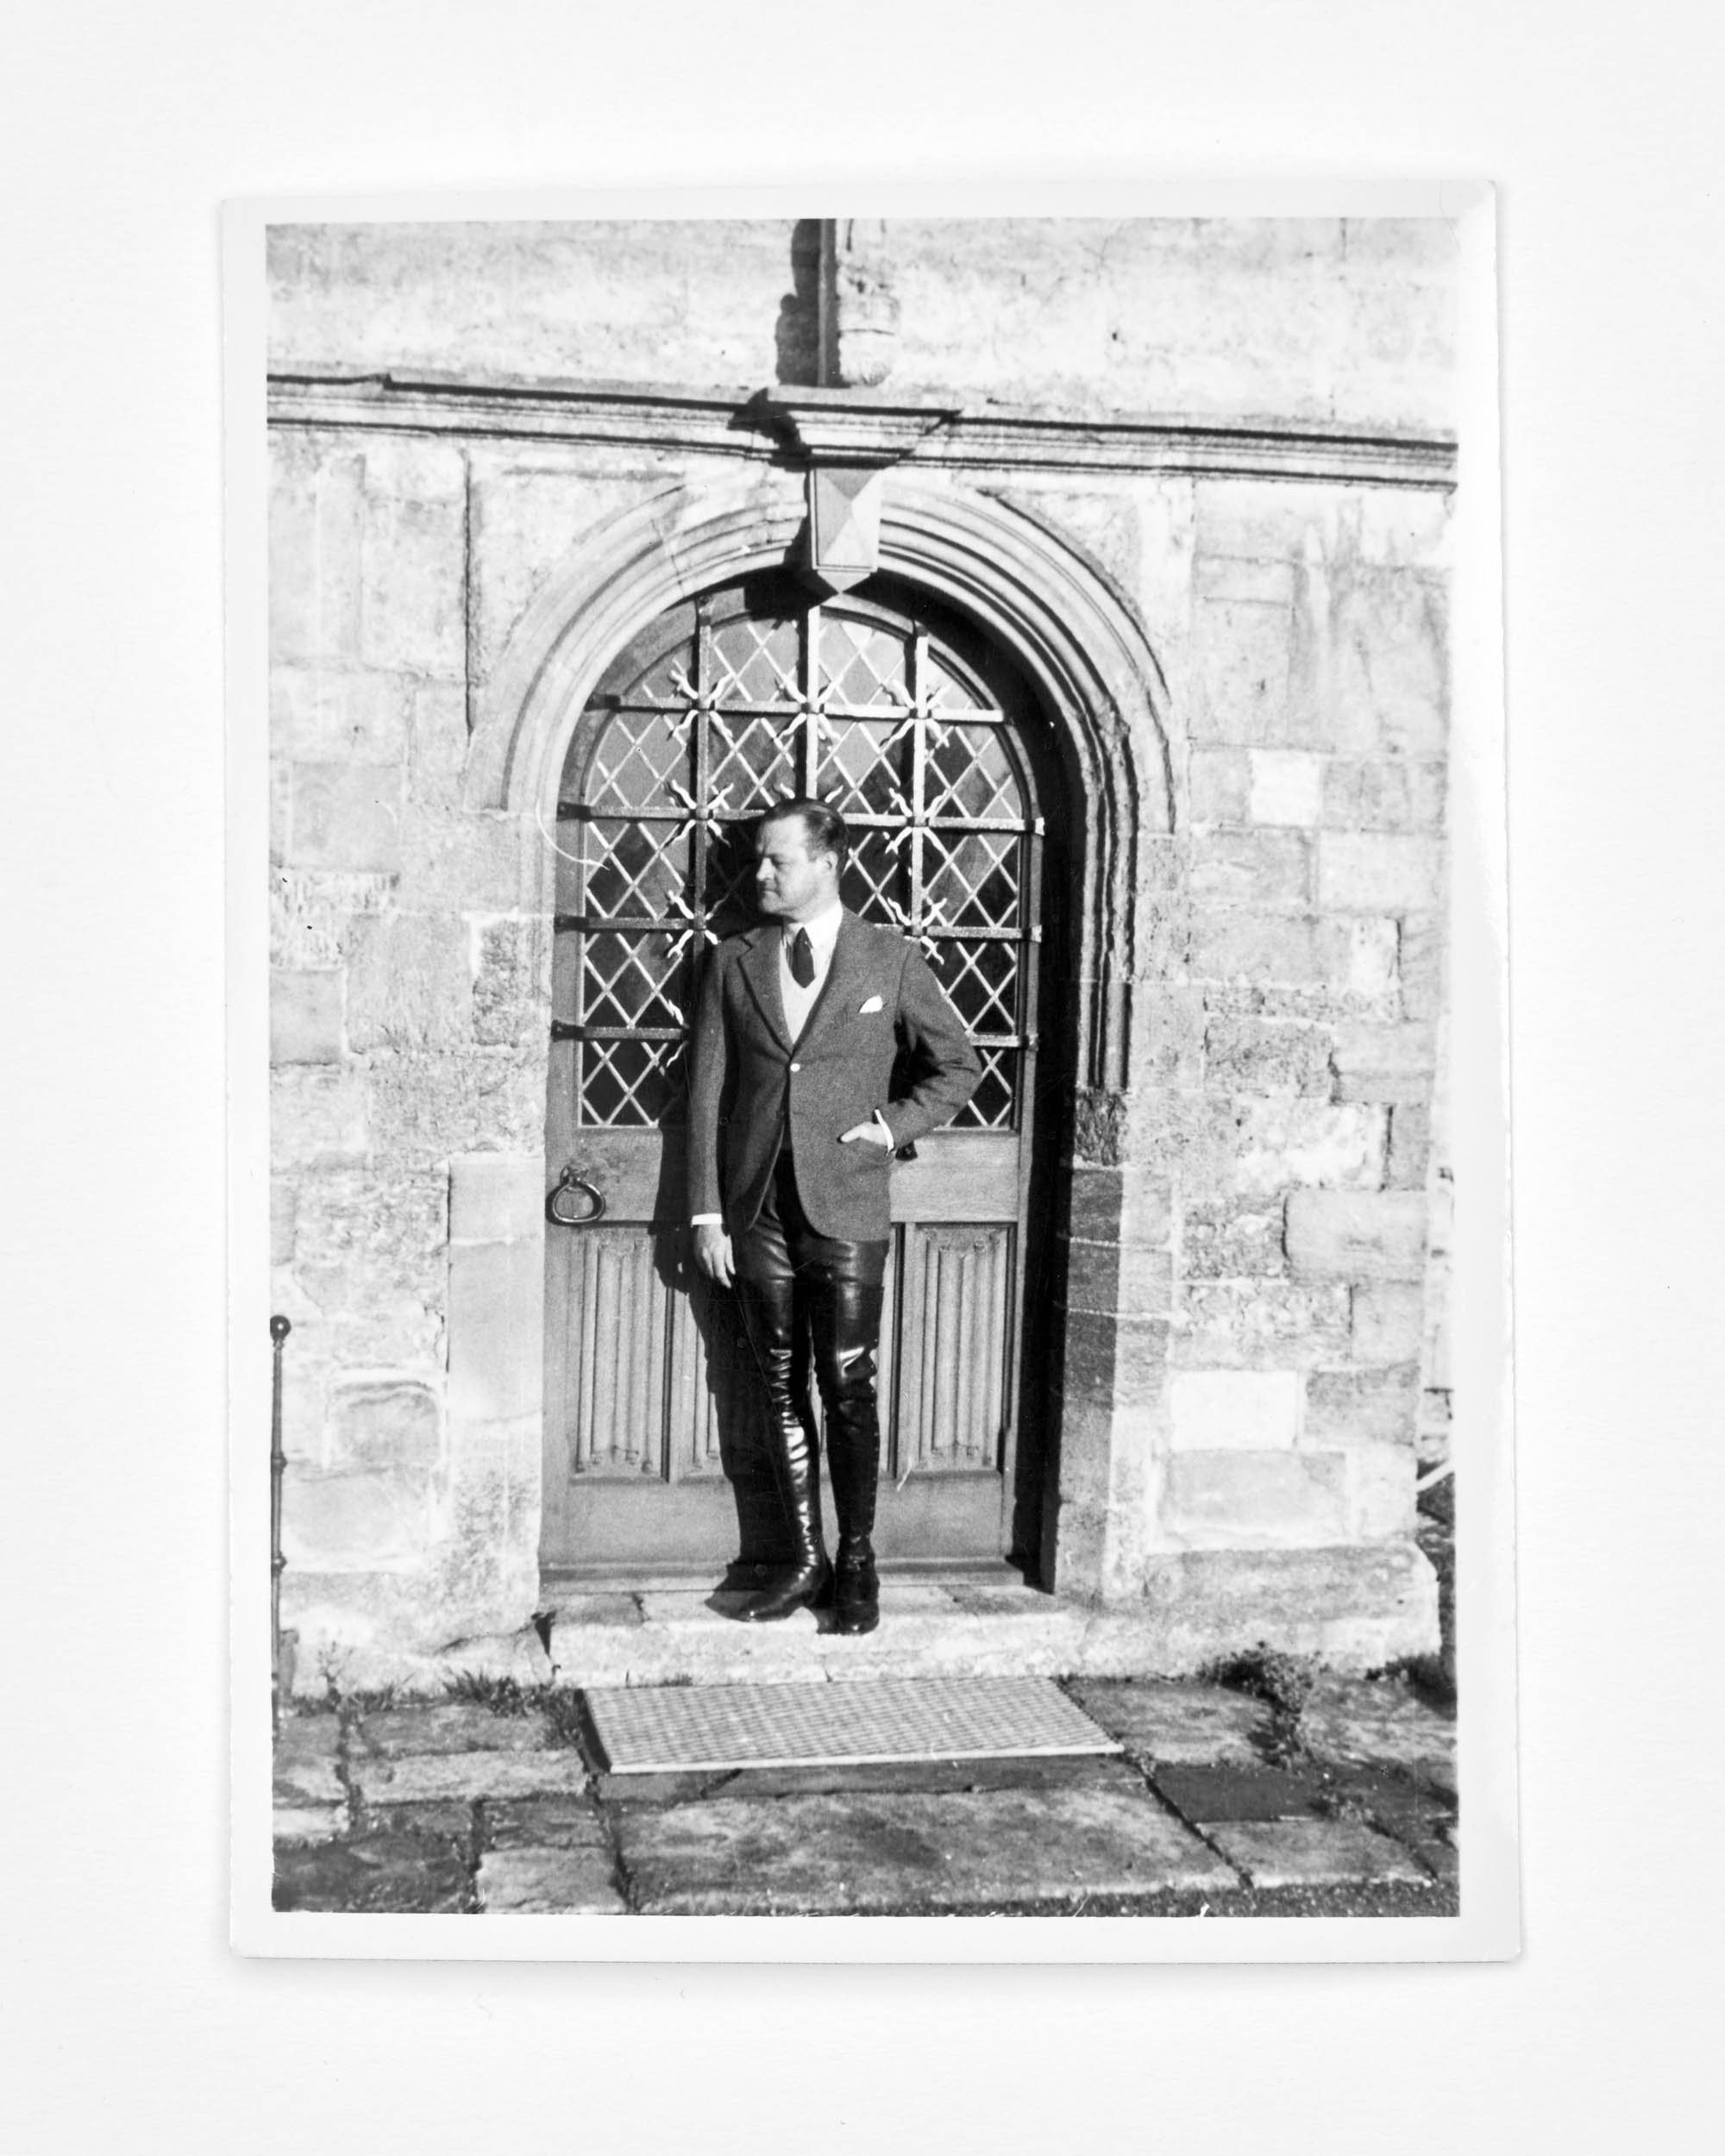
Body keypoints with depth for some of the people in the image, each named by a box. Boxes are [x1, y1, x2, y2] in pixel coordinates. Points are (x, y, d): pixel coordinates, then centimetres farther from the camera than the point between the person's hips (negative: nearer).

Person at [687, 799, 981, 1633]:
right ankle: (805, 1561, 17)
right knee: (783, 1390, 8)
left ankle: (856, 1562, 12)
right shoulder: (734, 962, 8)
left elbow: (957, 1063, 12)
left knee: (847, 1389, -2)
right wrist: (707, 1212, 0)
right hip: (758, 1209, 3)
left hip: (846, 1209, -2)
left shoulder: (891, 961, 2)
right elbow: (707, 1092, 6)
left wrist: (894, 1122, -2)